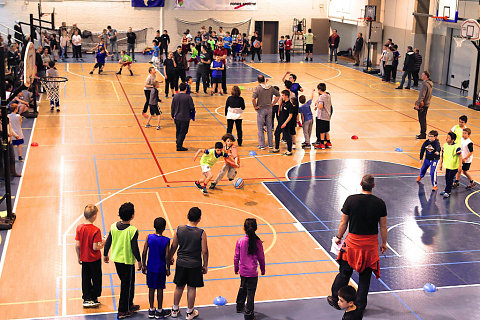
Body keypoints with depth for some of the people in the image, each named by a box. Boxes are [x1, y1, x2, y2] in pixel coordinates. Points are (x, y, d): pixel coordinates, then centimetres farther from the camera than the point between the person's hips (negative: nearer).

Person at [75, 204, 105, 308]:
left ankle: (86, 299, 22)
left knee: (85, 279, 16)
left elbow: (77, 245, -5)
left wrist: (79, 257, 8)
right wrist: (102, 244, -2)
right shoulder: (95, 230, -22)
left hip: (84, 259, 4)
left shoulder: (79, 228, -9)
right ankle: (93, 299, 22)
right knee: (96, 279, 14)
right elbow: (95, 247, -22)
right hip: (95, 259, -4)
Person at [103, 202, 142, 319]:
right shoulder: (133, 230, -21)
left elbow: (108, 242, 3)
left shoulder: (113, 226, -5)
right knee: (127, 285, 7)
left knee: (125, 282, 22)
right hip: (127, 261, -6)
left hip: (116, 259, 6)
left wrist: (105, 254, 18)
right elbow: (134, 248, -18)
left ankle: (129, 305, 36)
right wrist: (139, 261, -5)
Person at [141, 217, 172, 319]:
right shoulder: (166, 241, -16)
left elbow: (144, 253, -5)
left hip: (150, 267, 3)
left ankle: (151, 310, 25)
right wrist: (168, 269, 1)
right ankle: (159, 311, 22)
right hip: (161, 268, -3)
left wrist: (144, 265, 8)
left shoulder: (149, 237, -9)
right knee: (160, 289, 10)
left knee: (151, 289, 14)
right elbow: (167, 256, -13)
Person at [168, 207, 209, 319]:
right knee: (191, 288, 11)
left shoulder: (179, 230, -8)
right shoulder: (201, 233, -15)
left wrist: (170, 258, 17)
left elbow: (174, 247, 0)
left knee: (179, 287, 17)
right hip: (195, 265, -2)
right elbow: (204, 251, -11)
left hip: (181, 263, 3)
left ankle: (175, 310, 32)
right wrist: (205, 265, 2)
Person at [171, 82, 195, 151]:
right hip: (185, 118, -5)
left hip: (177, 117, 5)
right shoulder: (188, 97, -16)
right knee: (183, 132, 3)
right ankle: (179, 146, 1)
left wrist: (173, 115, 19)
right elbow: (192, 107, -11)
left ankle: (178, 144, 30)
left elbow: (172, 107, 6)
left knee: (178, 131, 19)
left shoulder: (175, 96, -2)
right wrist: (192, 111, 12)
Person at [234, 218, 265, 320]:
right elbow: (261, 258, -4)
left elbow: (236, 257, -1)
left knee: (243, 288, 26)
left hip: (242, 271, 3)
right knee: (250, 293, 5)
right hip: (252, 272, -3)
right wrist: (263, 269, 12)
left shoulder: (240, 241, -10)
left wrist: (236, 268, 15)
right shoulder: (258, 242, -13)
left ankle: (240, 306, 43)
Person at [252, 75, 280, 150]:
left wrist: (255, 107, -11)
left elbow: (253, 98, -25)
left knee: (260, 128, 5)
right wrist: (273, 104, 9)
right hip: (269, 109, 4)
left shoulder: (258, 88, -13)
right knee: (269, 127, 13)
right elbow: (278, 95, 7)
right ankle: (270, 144, 18)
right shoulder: (270, 87, 1)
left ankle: (261, 145, 5)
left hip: (261, 109, -4)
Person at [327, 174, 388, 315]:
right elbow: (383, 227, 1)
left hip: (353, 242, -1)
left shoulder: (351, 200, -10)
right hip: (371, 244, 1)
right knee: (365, 275, 12)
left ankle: (336, 300, 27)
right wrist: (384, 243, 14)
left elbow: (343, 223, -3)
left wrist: (339, 237, 11)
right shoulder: (380, 203, -6)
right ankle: (360, 306, 21)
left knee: (345, 271, 14)